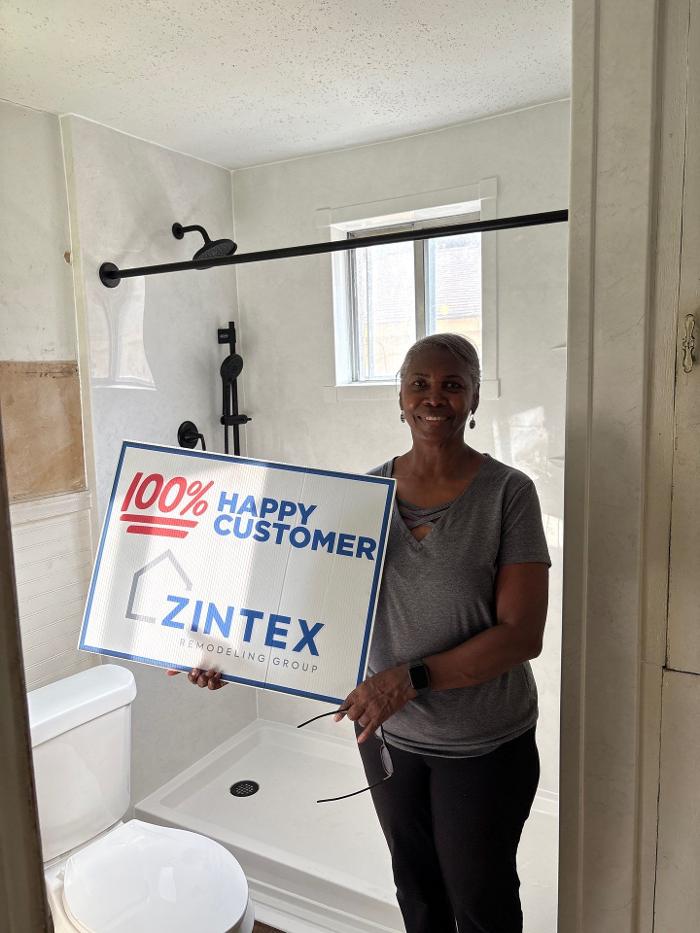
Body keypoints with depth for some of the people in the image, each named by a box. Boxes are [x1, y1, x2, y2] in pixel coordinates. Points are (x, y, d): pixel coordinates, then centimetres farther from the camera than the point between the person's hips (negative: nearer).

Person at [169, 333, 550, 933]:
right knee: (415, 884, 25)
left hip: (485, 745, -3)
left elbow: (522, 634, -19)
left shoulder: (508, 493, -15)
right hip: (389, 731, 4)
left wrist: (410, 679, -27)